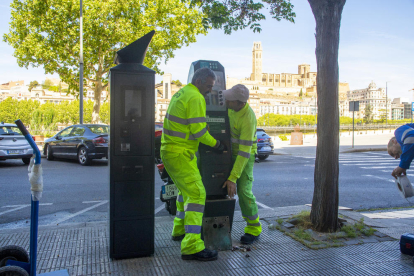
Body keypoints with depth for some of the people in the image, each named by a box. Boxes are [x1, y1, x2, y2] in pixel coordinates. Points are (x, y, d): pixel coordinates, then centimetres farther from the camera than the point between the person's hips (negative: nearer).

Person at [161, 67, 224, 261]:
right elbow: (199, 132, -19)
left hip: (170, 150, 10)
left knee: (186, 190, 24)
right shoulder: (195, 98, -15)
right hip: (180, 154, -10)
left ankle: (179, 230, 37)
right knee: (196, 194, -12)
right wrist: (215, 143, -3)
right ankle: (192, 247, -14)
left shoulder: (181, 93, 16)